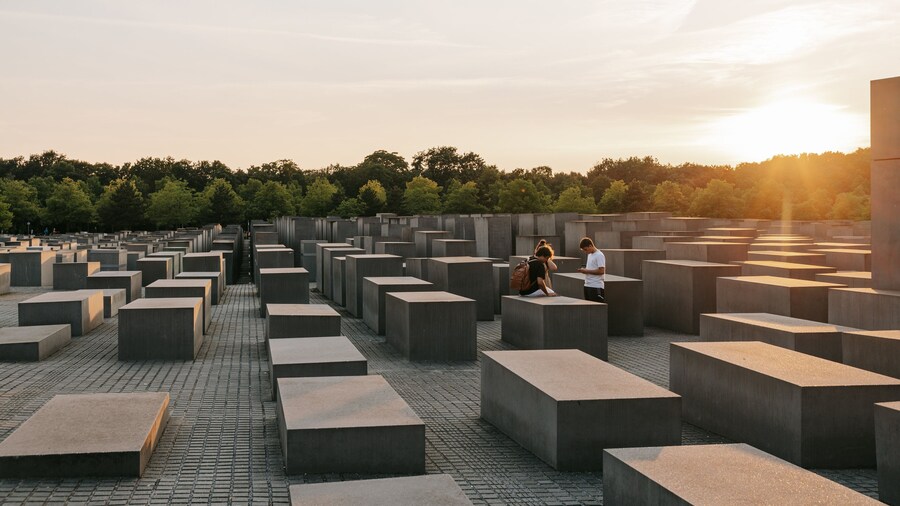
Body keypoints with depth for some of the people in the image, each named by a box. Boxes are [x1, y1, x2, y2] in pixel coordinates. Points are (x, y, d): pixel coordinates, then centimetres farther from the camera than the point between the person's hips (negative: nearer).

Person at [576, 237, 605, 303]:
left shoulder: (599, 255, -12)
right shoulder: (590, 255, 16)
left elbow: (601, 271, -20)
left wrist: (587, 271, -16)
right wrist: (584, 269, 4)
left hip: (596, 287, -9)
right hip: (587, 285, 9)